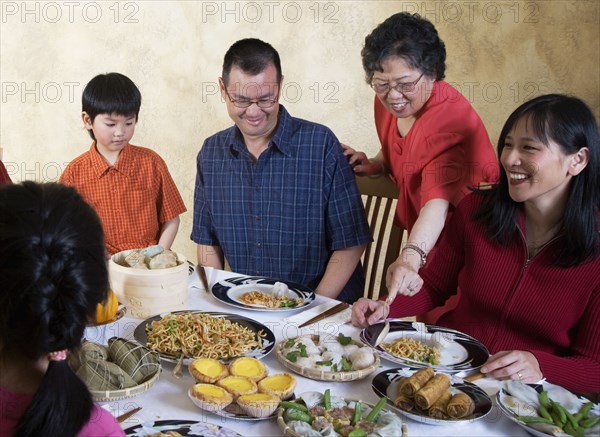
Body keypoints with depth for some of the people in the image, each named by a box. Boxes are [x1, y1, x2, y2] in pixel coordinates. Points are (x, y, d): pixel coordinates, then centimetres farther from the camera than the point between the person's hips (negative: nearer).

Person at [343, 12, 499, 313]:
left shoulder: (453, 119, -28)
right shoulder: (386, 101, -4)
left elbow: (438, 200, -43)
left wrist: (409, 258, -58)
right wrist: (374, 166, -5)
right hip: (419, 240, 7)